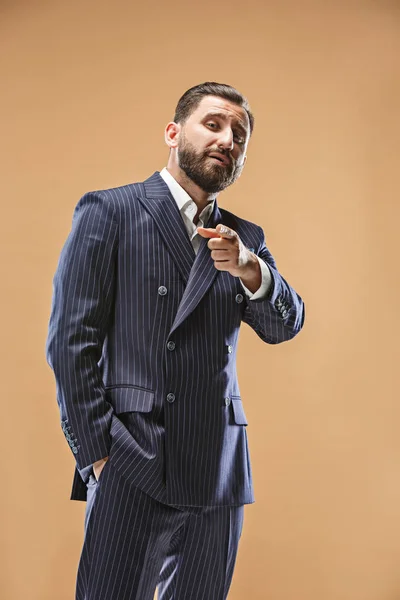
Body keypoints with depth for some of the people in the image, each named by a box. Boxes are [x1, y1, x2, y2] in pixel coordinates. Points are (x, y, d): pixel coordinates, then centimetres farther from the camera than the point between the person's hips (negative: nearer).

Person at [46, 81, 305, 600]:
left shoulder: (245, 238, 16)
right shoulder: (109, 211, 0)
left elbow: (285, 327, 4)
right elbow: (71, 340, -5)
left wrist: (249, 269, -16)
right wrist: (98, 455, -10)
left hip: (217, 474, 5)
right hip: (131, 468, -4)